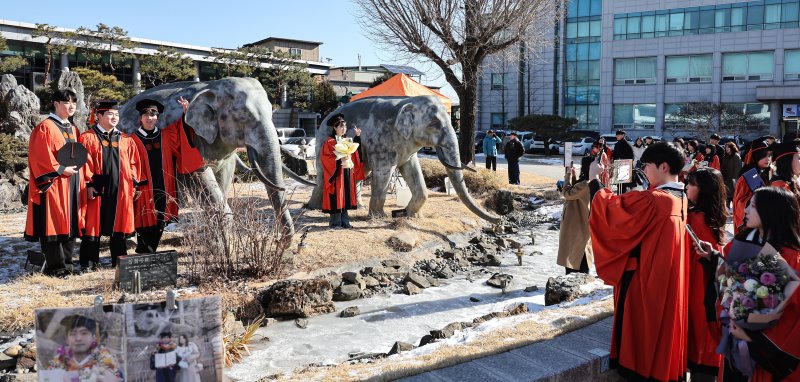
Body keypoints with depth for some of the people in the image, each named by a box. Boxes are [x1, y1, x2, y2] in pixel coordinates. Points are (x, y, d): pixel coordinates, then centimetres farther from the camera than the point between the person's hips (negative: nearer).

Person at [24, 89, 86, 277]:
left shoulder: (73, 129, 17)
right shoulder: (45, 127, -7)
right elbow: (40, 157, -14)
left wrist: (80, 183, 14)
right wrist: (60, 169, -18)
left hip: (71, 185, 8)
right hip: (54, 185, -8)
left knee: (69, 224, 9)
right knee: (54, 225, -4)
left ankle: (67, 265, 16)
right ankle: (55, 267, 2)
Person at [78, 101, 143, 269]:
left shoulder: (125, 140, 13)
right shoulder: (87, 138, 1)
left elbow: (133, 163, 13)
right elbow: (83, 163, -5)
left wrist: (134, 183, 5)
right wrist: (88, 184, -13)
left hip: (120, 191, 4)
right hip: (96, 190, -3)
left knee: (118, 225, 8)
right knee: (93, 224, 0)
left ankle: (118, 260, 17)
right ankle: (88, 262, 8)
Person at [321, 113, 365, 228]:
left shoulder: (346, 141, 16)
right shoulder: (330, 142, -7)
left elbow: (354, 155, 18)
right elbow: (325, 157, -13)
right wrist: (339, 159, -21)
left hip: (347, 172, 7)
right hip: (336, 173, -7)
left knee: (346, 196, 8)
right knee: (336, 197, -5)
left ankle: (344, 221, 15)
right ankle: (335, 222, 1)